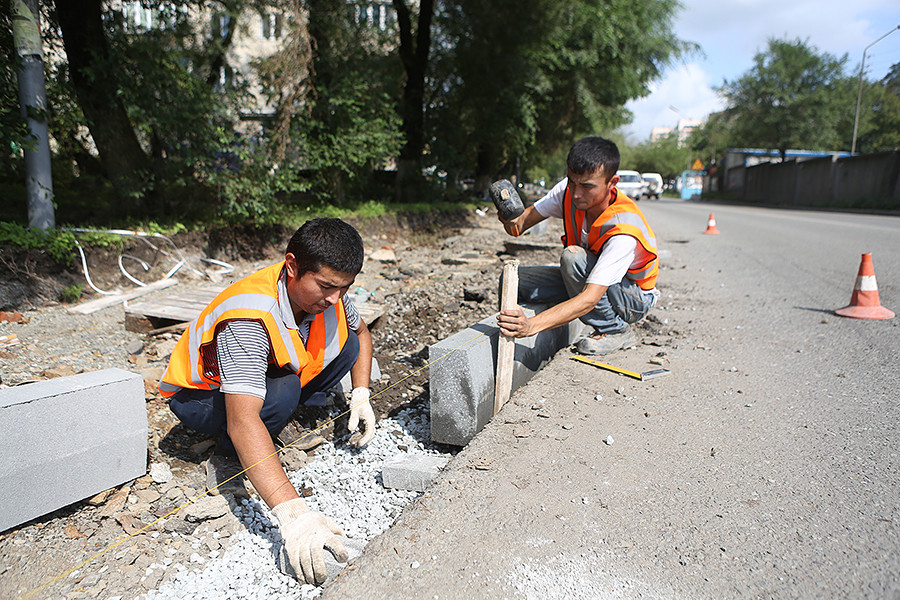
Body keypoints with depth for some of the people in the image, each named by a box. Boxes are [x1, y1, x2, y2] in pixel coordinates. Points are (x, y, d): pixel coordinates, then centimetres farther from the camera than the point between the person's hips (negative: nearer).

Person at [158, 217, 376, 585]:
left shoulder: (324, 289, -17)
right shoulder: (249, 319, -39)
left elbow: (360, 332, 5)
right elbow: (242, 420, -48)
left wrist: (361, 396, -9)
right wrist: (292, 513, -55)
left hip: (265, 372, 6)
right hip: (198, 395, -6)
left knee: (346, 344, -7)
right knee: (283, 392, -36)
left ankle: (280, 426, 1)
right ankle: (226, 459, -8)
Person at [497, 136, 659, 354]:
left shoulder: (624, 232, -36)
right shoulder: (569, 191, -18)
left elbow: (589, 299, -43)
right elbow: (529, 217, -10)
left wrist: (532, 325, -54)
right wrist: (514, 221, -36)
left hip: (633, 298, -5)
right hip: (585, 278, 5)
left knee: (573, 257, -35)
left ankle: (616, 330, -16)